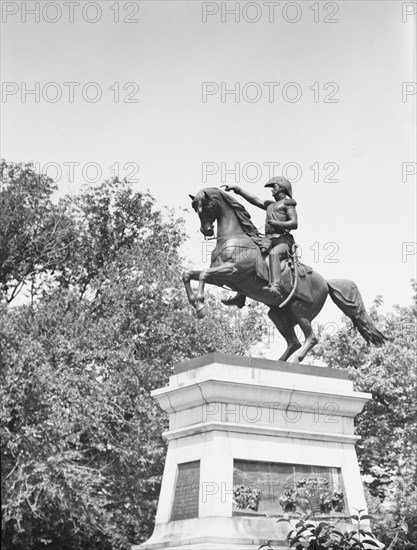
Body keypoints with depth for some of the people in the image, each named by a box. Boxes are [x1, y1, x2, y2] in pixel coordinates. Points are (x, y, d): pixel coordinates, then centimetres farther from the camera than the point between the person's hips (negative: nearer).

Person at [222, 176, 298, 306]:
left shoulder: (287, 203, 5)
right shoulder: (270, 205, 29)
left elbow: (294, 223, -6)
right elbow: (254, 200, 28)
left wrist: (276, 223, -20)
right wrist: (237, 189, 20)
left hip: (284, 241, -9)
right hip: (271, 243, 9)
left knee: (273, 254, -40)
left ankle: (275, 286, -61)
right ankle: (240, 297, 8)